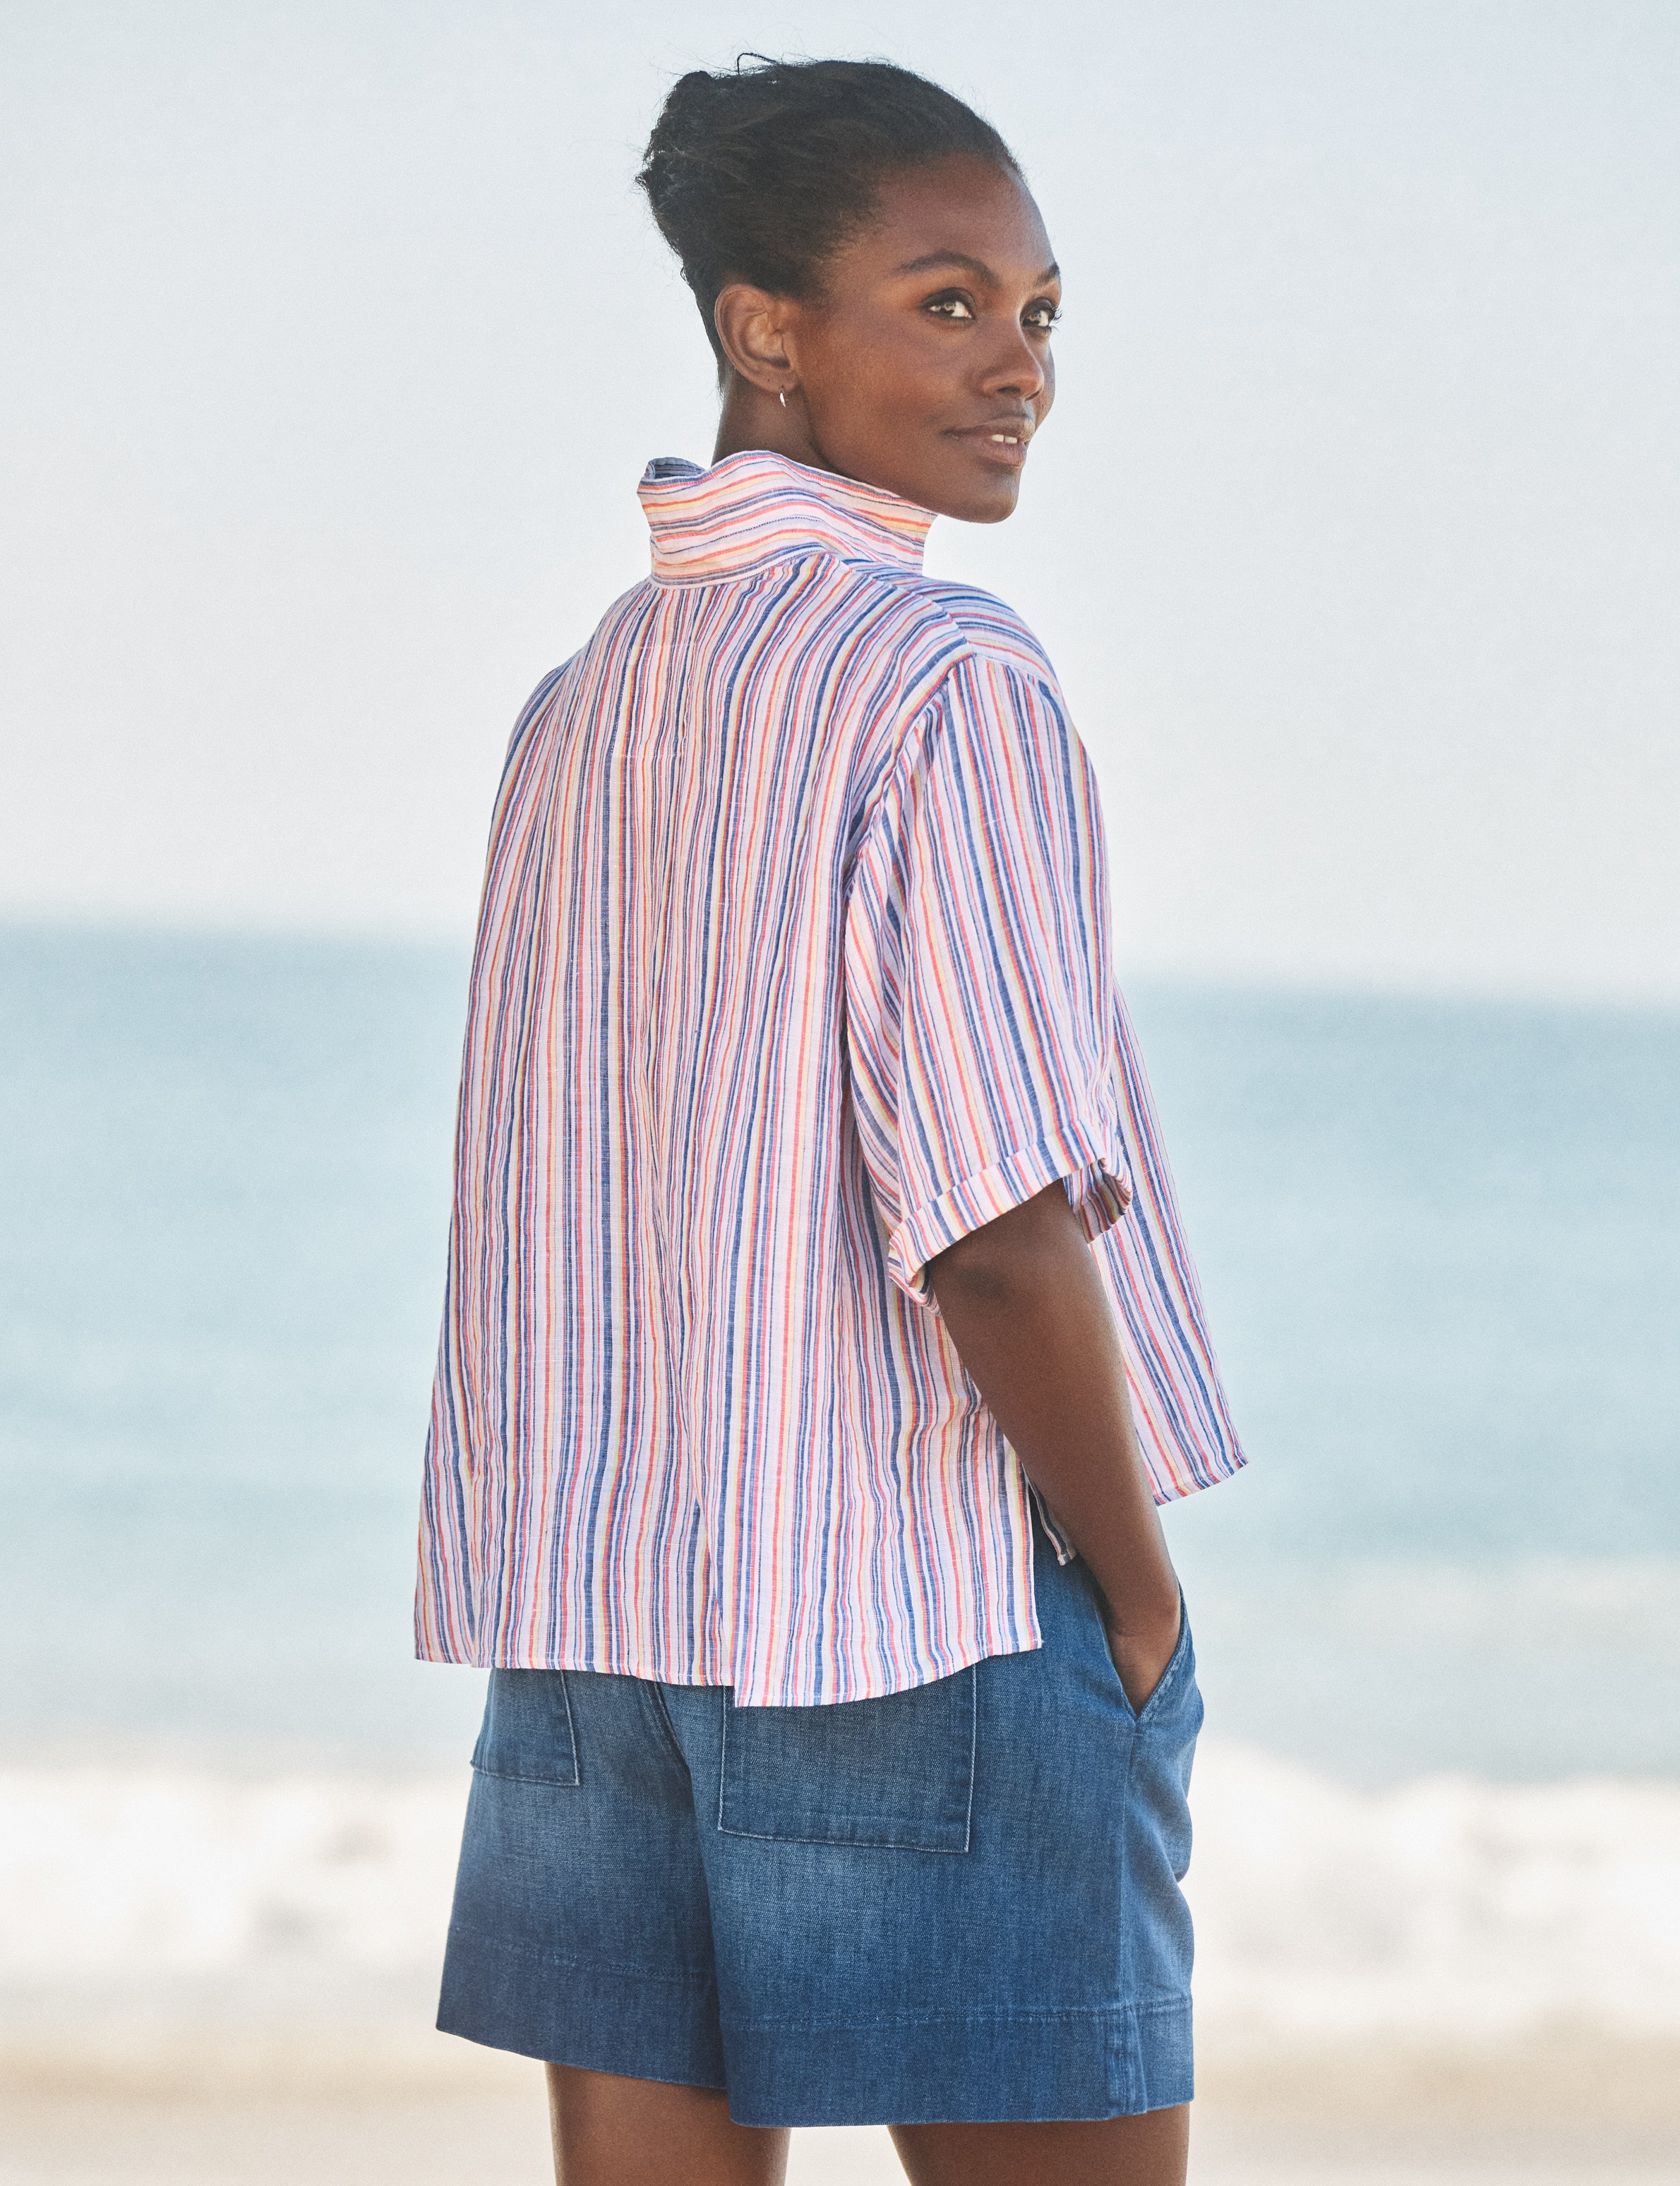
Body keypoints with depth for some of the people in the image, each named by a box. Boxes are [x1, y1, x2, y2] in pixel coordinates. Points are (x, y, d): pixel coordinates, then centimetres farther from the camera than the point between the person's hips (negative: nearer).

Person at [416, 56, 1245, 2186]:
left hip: (590, 1618, 7)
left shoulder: (579, 705, 13)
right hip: (931, 1616, -7)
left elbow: (542, 1220, 14)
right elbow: (999, 1230, -19)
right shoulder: (944, 678, -11)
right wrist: (1142, 1597, -7)